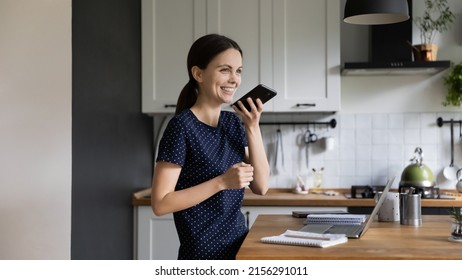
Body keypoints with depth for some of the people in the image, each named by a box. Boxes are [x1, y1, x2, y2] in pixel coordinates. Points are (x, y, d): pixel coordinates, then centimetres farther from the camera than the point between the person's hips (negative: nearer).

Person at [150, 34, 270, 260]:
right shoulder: (182, 127, -15)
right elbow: (160, 203, -19)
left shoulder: (233, 122, 4)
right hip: (204, 254, -6)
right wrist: (222, 182, -24)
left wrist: (253, 128, -9)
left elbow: (260, 187, -1)